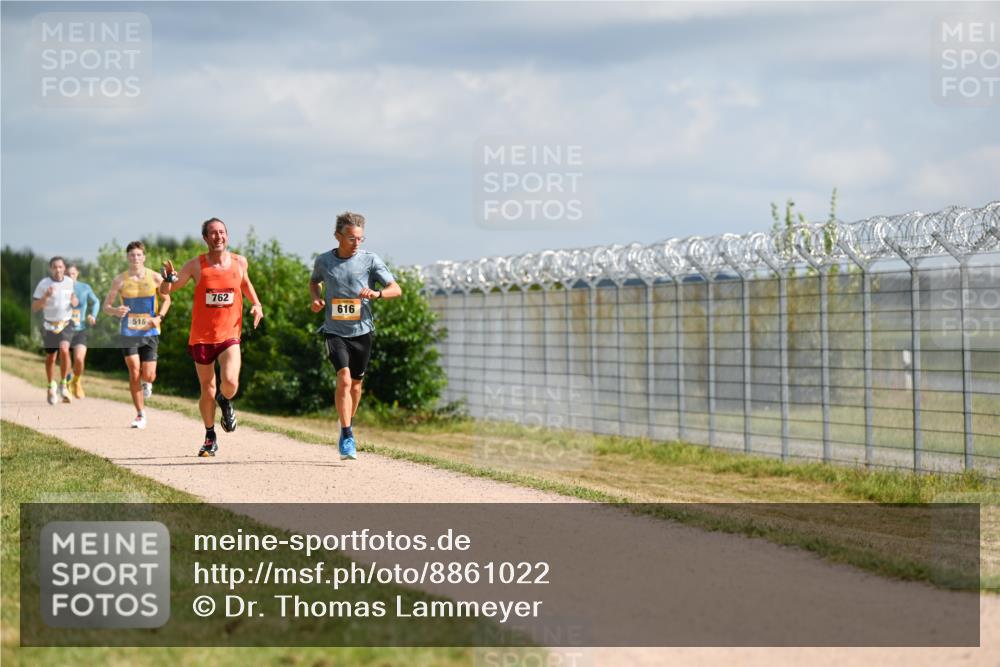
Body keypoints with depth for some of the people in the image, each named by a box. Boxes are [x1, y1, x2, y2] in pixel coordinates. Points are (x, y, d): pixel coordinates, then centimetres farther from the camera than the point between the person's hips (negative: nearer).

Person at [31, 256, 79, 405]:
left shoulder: (70, 282, -2)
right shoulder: (43, 284, -11)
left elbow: (76, 303, 14)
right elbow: (34, 308, -11)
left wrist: (75, 301, -11)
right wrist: (46, 296, -27)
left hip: (66, 325, 0)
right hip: (49, 325, 0)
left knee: (64, 350, -23)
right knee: (50, 357, 10)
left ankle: (63, 384, -9)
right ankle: (51, 387, 32)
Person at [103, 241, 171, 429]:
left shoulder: (154, 278, -1)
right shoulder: (120, 280, -3)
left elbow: (166, 299, 13)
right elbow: (106, 305, 1)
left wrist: (159, 317, -5)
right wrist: (115, 311, -23)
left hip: (149, 332, 0)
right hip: (128, 333, 0)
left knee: (148, 376, -4)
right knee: (134, 373, -8)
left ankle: (146, 382, 37)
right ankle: (140, 414, 4)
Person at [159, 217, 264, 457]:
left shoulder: (239, 262, 1)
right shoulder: (196, 266, -5)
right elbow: (165, 291, -2)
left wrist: (256, 304, 8)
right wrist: (169, 278, -24)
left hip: (229, 335, 0)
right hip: (201, 337, 0)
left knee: (230, 382, -21)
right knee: (207, 391, 8)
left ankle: (225, 402, 16)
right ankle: (210, 437, 27)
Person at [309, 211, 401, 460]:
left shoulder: (370, 260, -6)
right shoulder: (324, 260, -1)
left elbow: (396, 289, -7)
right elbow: (314, 281, 22)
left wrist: (376, 293, -28)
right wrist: (316, 298, 0)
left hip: (361, 330, 1)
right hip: (335, 330, -1)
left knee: (356, 384, 13)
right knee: (344, 379, -19)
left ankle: (348, 424, 39)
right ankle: (347, 436, -15)